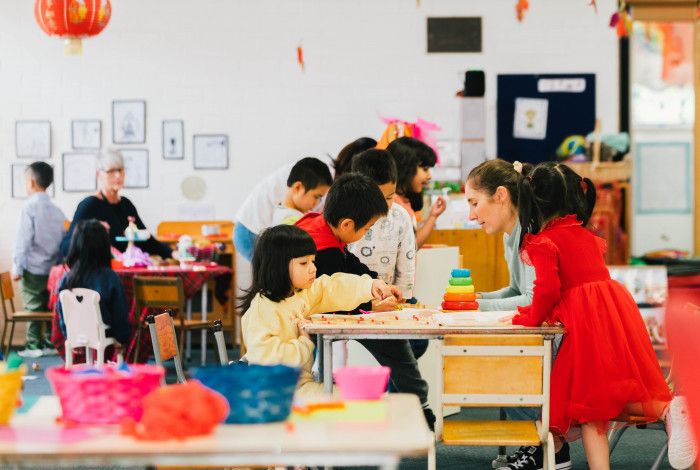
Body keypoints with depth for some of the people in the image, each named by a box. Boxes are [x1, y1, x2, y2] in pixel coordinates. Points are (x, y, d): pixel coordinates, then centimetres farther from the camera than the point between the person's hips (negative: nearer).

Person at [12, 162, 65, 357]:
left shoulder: (30, 208, -12)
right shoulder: (56, 210, 6)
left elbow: (23, 240, -14)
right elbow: (63, 240, 12)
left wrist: (17, 268, -9)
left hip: (33, 269, -6)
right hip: (53, 268, 6)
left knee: (33, 307, 0)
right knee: (50, 306, 12)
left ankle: (34, 345, 1)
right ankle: (51, 343, 15)